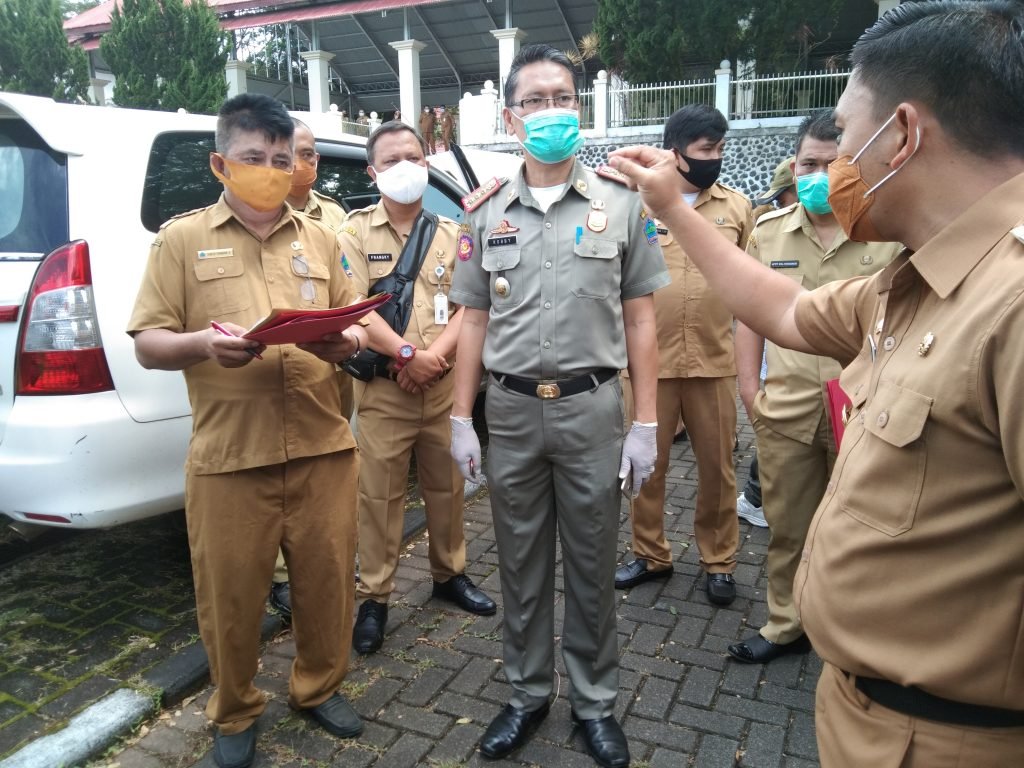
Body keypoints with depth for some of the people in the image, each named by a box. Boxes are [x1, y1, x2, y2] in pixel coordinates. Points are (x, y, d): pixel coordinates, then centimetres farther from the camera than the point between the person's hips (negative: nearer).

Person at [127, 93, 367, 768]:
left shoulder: (321, 239, 13)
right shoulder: (182, 239, 5)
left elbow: (352, 326, 14)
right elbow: (148, 344, 1)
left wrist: (349, 342, -10)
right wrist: (204, 344, -19)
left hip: (325, 449, 3)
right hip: (228, 459, -2)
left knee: (327, 582, 12)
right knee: (231, 596, 9)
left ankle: (320, 687, 37)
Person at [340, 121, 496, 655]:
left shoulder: (450, 233, 11)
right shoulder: (356, 232, 2)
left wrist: (436, 354, -13)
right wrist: (408, 354, -18)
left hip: (444, 384, 3)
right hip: (383, 388, -3)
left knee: (446, 485, 13)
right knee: (379, 494, 1)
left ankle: (450, 574, 32)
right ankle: (374, 597, 15)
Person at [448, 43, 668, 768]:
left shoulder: (621, 202, 0)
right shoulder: (487, 211, 7)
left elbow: (640, 319, 1)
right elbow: (475, 321, 9)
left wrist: (645, 424, -4)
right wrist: (462, 418, 3)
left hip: (592, 408, -2)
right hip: (511, 410, 2)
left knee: (592, 567, 10)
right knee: (521, 564, 14)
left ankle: (595, 702, 30)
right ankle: (528, 694, 33)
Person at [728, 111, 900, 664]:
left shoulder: (891, 233, -3)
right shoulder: (768, 231, 6)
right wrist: (749, 387, 4)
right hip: (784, 409, 3)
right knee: (787, 526, 14)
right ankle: (786, 625, 32)